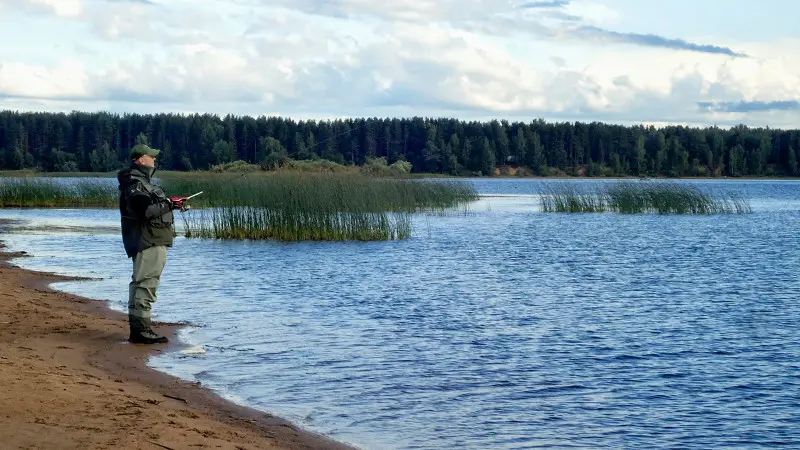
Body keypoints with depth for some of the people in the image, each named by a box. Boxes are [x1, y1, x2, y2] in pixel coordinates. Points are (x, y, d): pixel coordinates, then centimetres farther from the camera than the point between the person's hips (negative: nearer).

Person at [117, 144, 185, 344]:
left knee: (140, 283, 13)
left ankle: (137, 329, 19)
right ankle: (141, 330, -12)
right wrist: (169, 204, -16)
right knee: (146, 284, -12)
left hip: (151, 241, 11)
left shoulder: (141, 180, 20)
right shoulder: (135, 183, -14)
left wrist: (169, 203, 14)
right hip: (148, 242, -11)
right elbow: (146, 210, -26)